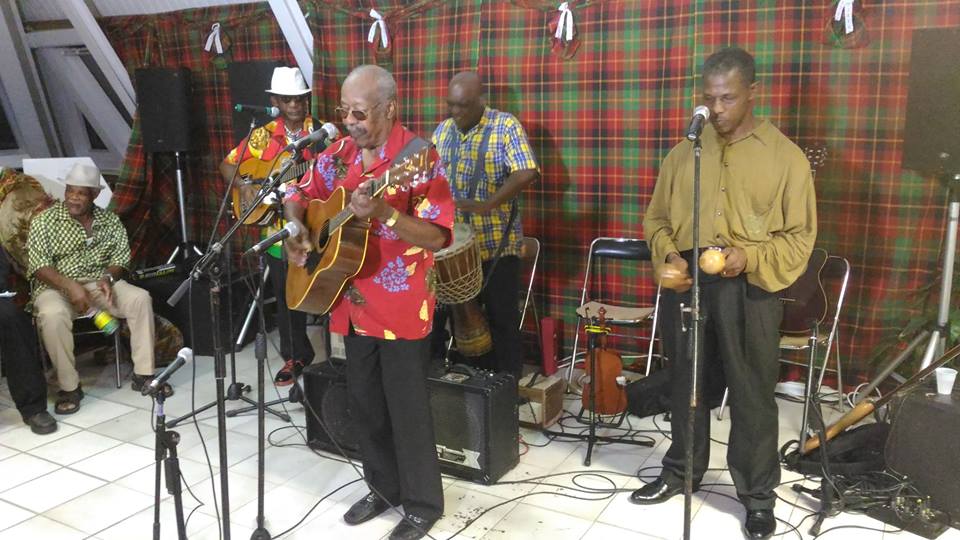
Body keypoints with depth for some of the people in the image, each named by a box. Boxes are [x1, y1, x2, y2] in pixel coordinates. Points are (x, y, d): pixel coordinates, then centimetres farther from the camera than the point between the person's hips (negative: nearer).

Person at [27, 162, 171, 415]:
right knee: (53, 315, -36)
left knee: (140, 298, -22)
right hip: (56, 287, -3)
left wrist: (108, 277, -18)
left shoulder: (110, 220, 7)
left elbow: (121, 256, 5)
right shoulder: (44, 221, -4)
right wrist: (71, 286, -26)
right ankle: (69, 387, -21)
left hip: (99, 283, 3)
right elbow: (39, 266, -12)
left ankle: (143, 374, -15)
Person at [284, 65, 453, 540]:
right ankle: (383, 488, 37)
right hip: (354, 304, 7)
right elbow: (299, 193, 17)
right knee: (363, 402, 17)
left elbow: (438, 237, -21)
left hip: (401, 309, -7)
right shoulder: (340, 153, 5)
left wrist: (384, 214, -34)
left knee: (406, 406, 4)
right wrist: (296, 229, -3)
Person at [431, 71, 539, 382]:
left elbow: (526, 173, -21)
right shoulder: (443, 131, 7)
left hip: (497, 244, -5)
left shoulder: (506, 127, -10)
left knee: (501, 318, 4)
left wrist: (486, 205, -30)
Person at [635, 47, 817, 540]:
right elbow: (656, 218, 13)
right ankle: (681, 471, 35)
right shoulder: (683, 152, 8)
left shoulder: (785, 156, -1)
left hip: (748, 287, -3)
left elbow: (800, 235, -1)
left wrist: (750, 257, -17)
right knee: (685, 382, 15)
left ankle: (757, 493, 23)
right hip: (686, 281, 3)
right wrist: (669, 257, -7)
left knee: (752, 392, 4)